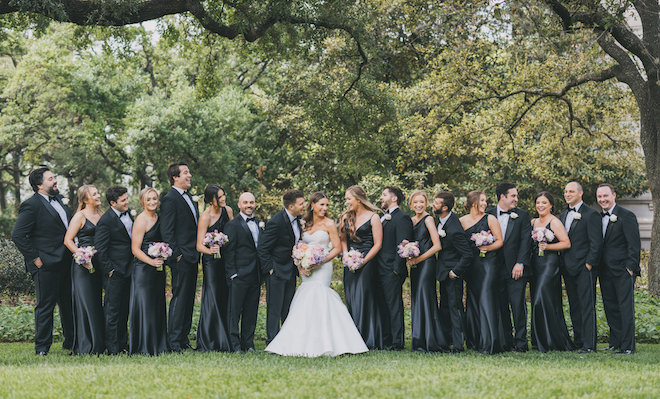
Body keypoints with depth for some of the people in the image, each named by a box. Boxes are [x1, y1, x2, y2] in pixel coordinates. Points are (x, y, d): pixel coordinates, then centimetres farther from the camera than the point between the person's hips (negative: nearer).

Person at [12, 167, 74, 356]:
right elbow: (18, 235, -16)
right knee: (45, 306, 0)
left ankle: (71, 342, 25)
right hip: (46, 264, -8)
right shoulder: (31, 205, -13)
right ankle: (42, 347, 9)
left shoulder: (57, 199, 13)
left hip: (65, 261, 8)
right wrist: (34, 258, -15)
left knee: (68, 304, 14)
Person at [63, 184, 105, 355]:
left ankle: (98, 344, 14)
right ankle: (85, 346, -4)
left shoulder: (101, 216, 13)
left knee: (97, 301, 9)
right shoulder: (80, 216, -5)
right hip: (83, 265, -6)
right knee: (85, 301, -6)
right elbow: (68, 240, -9)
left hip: (98, 264, 6)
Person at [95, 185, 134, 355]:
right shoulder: (105, 221, -17)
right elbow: (99, 249, -16)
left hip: (128, 269, 8)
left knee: (124, 309, 14)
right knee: (112, 310, -2)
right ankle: (113, 348, 2)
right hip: (114, 272, -8)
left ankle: (123, 344, 21)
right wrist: (109, 270, -14)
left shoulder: (128, 213, 8)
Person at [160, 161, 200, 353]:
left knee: (188, 299, 11)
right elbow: (166, 232, -14)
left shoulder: (189, 197, 17)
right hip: (181, 258, -9)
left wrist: (197, 252, 15)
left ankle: (184, 339, 17)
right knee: (179, 299, -6)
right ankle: (174, 342, -2)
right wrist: (177, 255, -17)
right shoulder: (170, 199, -11)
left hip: (192, 257, 9)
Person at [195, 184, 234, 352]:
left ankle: (225, 341, 12)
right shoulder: (205, 217, -13)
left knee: (225, 299, 6)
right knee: (212, 299, -7)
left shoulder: (228, 210, 5)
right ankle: (208, 343, -1)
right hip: (211, 262, -6)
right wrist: (210, 250, -35)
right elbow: (199, 245, -16)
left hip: (227, 260, 6)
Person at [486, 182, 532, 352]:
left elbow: (526, 240, -1)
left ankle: (521, 343, -1)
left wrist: (520, 264, -10)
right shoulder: (488, 215, 8)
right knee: (501, 307, 5)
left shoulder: (522, 215, 6)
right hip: (496, 269, 2)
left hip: (516, 269, -2)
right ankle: (507, 342, 14)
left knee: (518, 305, -6)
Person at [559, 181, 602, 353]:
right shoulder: (563, 215, 17)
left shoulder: (591, 214, -6)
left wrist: (589, 263, -15)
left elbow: (596, 242, -10)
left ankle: (589, 344, -7)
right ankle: (578, 341, 18)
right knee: (574, 306, 12)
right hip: (568, 268, 8)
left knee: (587, 306, -7)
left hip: (584, 268, -8)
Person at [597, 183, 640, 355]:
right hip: (605, 272, 7)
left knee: (626, 307, -6)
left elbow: (634, 244, -11)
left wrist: (630, 268, -15)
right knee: (610, 308, 9)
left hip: (623, 271, -7)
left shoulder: (626, 216, -7)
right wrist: (598, 267, 11)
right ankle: (615, 343, 17)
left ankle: (628, 346, -4)